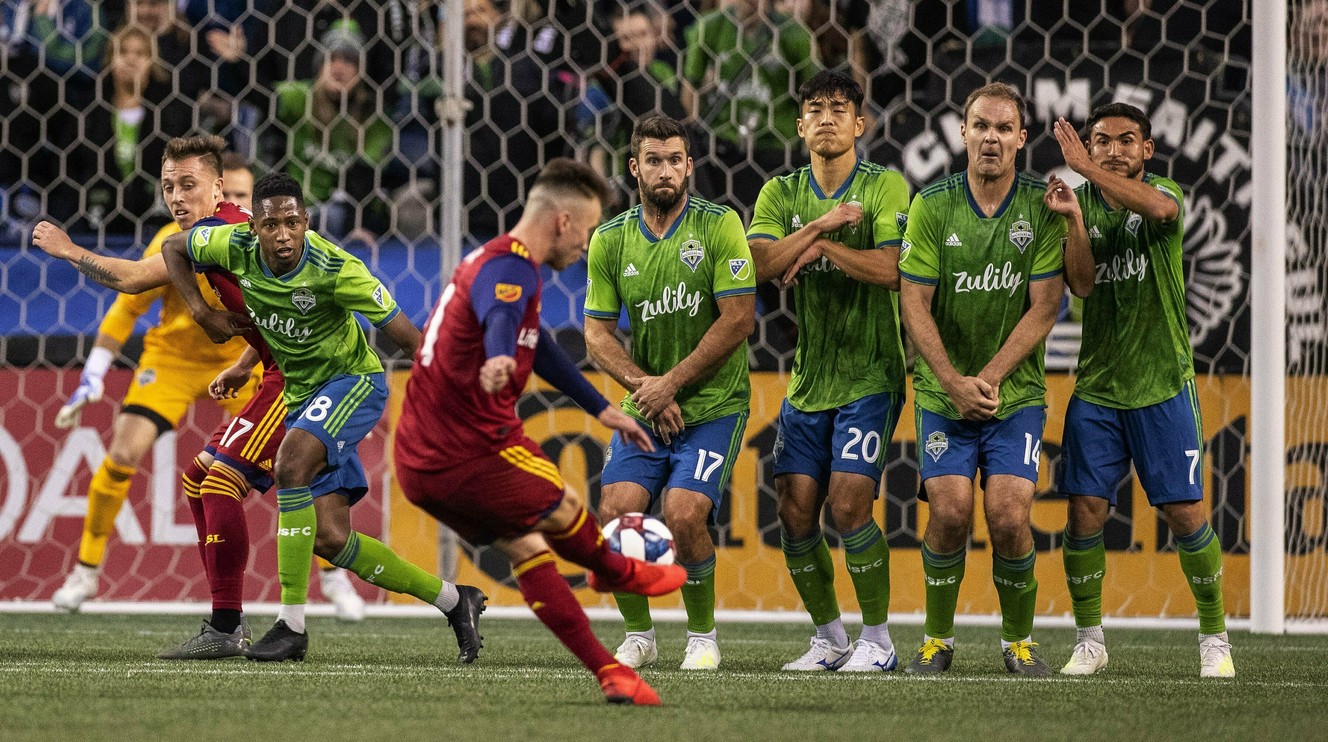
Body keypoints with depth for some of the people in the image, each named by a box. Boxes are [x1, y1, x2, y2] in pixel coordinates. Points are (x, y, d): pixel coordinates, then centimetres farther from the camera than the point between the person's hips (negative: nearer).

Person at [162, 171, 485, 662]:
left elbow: (406, 336, -21)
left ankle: (292, 625, -28)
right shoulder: (236, 246, -13)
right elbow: (173, 249, 7)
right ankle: (454, 602, 16)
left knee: (291, 462, -33)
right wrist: (203, 314, -4)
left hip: (354, 381, -6)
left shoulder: (334, 269, -26)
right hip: (302, 395, 6)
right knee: (330, 539, -1)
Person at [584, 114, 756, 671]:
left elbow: (738, 318, -11)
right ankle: (638, 635, 7)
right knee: (616, 511, -14)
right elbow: (597, 332, 5)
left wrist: (672, 382, -13)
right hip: (644, 409, 3)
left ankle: (702, 636, 2)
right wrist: (644, 385, -11)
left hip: (713, 405, -3)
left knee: (684, 514, -20)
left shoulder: (719, 225, -7)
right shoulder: (610, 240, 3)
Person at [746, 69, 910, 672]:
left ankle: (878, 639, -1)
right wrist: (824, 223, -18)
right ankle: (829, 637, 15)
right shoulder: (781, 194, 7)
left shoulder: (885, 187, -5)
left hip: (869, 377, -5)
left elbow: (893, 270, -17)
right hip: (807, 378, 5)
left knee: (848, 504, -14)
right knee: (795, 510, -1)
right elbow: (762, 264, -10)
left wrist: (822, 245, -17)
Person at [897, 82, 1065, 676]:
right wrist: (955, 383, -14)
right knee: (950, 512, -14)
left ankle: (1018, 639, 8)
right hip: (943, 391, 0)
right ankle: (937, 638, 6)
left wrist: (989, 378, -13)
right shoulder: (933, 205, -3)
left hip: (1016, 393, 0)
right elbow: (913, 304, -4)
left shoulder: (1043, 207, -4)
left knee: (1009, 517, -14)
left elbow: (1043, 308, -5)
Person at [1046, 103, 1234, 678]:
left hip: (1163, 387, -2)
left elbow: (1155, 207, -28)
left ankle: (1215, 638, 11)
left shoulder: (1165, 195, -2)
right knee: (1085, 512, -5)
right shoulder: (1082, 202, 4)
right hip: (1096, 387, 2)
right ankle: (1089, 641, 9)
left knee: (1185, 513, -3)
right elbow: (1081, 284, -9)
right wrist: (1074, 219, -22)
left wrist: (1088, 169, -32)